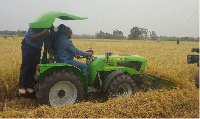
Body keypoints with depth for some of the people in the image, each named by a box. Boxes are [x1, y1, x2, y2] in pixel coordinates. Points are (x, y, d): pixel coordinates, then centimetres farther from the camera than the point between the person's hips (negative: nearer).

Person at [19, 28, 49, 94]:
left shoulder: (46, 27, 0)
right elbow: (32, 38, -24)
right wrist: (42, 33, -35)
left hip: (37, 49, 5)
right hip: (28, 48, -5)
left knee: (32, 69, 5)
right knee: (25, 68, -1)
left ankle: (28, 86, 16)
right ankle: (21, 87, 7)